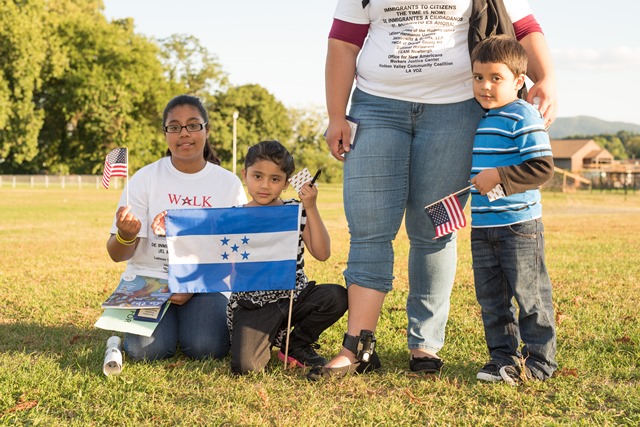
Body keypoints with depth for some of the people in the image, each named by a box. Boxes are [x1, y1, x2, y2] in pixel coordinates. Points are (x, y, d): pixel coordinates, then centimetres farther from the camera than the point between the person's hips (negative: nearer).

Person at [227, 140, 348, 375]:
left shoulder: (296, 212, 4)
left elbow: (322, 253, -8)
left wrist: (311, 208, -11)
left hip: (295, 296, 3)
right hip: (253, 304, -2)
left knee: (337, 296, -26)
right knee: (244, 366, -26)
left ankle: (296, 345, 1)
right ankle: (268, 337, 14)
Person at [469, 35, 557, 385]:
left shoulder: (524, 118, -12)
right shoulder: (478, 119, 12)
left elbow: (542, 168, -19)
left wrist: (499, 177, -23)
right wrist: (474, 179, 10)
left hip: (519, 224, -8)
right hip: (482, 226, 8)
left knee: (529, 294, 2)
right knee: (491, 297, 10)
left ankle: (539, 358, 13)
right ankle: (503, 356, 20)